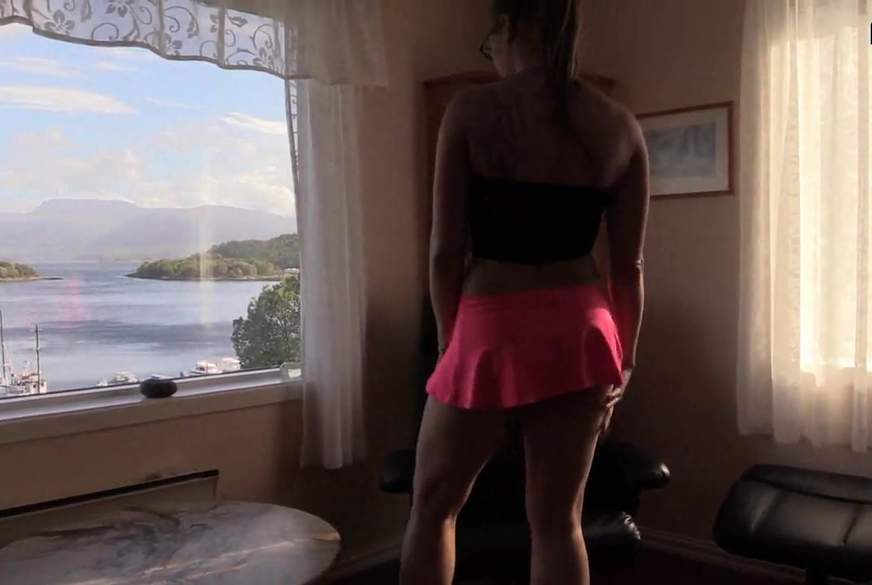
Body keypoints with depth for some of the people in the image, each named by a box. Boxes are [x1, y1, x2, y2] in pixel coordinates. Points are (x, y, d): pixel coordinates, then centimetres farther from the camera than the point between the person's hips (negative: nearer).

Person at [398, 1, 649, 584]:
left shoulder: (473, 109, -7)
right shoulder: (621, 125, 3)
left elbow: (446, 250, -7)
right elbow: (629, 266, 4)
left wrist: (451, 338, 8)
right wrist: (623, 360, 15)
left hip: (494, 332, -3)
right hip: (582, 330, 4)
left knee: (434, 504, 17)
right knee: (559, 520, 14)